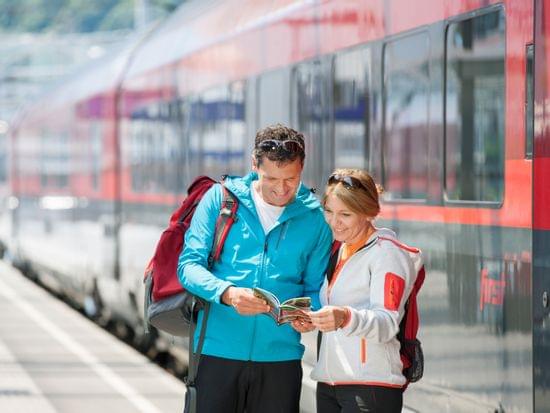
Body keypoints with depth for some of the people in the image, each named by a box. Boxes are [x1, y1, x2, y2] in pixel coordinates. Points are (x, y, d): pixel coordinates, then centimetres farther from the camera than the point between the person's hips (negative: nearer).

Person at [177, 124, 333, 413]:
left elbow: (316, 289, 9)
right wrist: (227, 293, -22)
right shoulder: (221, 198, 2)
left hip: (281, 356, 1)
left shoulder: (315, 217, 5)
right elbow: (189, 264, -3)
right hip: (218, 352, -1)